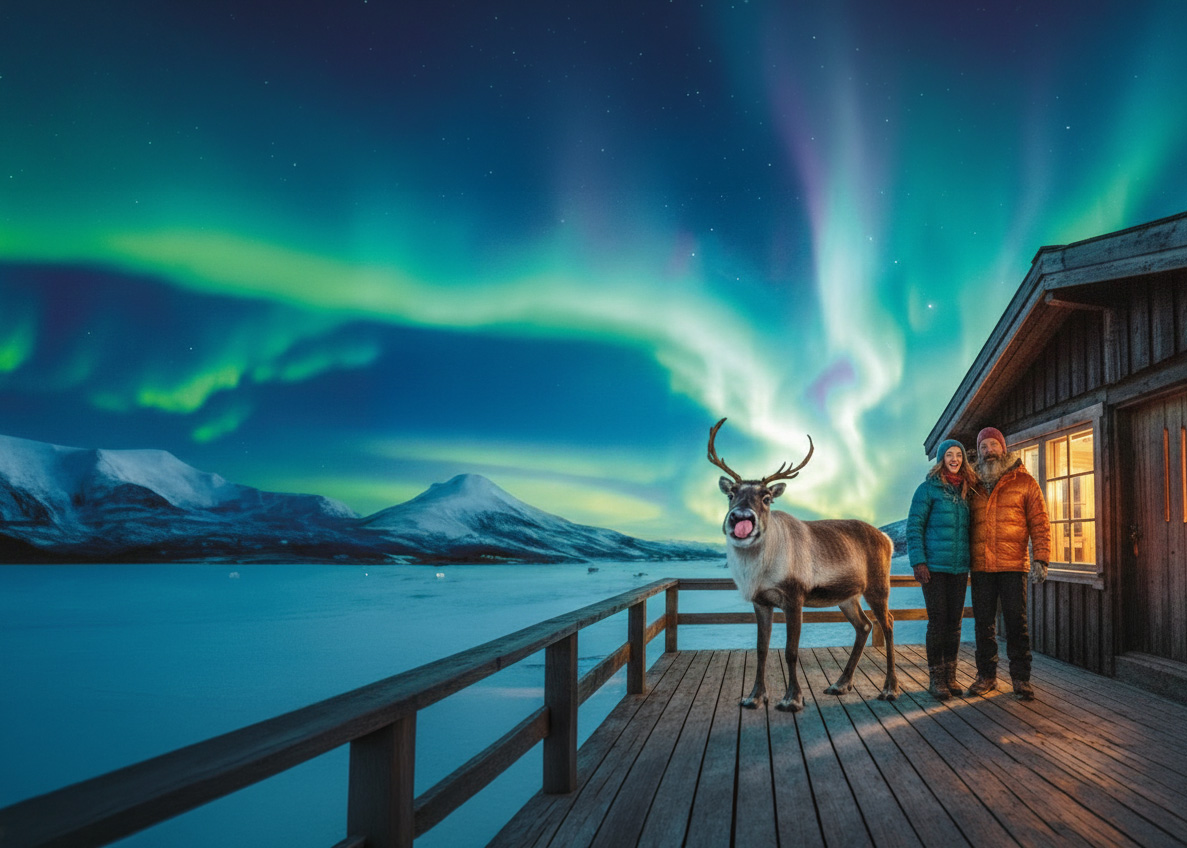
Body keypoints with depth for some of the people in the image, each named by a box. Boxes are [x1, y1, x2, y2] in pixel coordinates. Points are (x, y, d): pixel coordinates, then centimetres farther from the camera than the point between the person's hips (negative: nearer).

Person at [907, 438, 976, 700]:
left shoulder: (967, 490, 12)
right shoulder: (929, 488, -4)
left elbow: (969, 528, 18)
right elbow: (914, 526, -6)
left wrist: (972, 561, 7)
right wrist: (918, 561, -13)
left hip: (960, 567, 5)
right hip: (934, 566, -5)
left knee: (955, 622, 8)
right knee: (937, 621, -3)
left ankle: (950, 676, 17)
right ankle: (936, 679, 5)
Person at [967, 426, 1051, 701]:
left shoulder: (1024, 482, 3)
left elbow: (1039, 523, -1)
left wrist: (1041, 559, -11)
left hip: (1013, 565, -3)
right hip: (980, 567, 3)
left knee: (1016, 622, -2)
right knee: (984, 623, 7)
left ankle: (1021, 678, 7)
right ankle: (986, 675, 17)